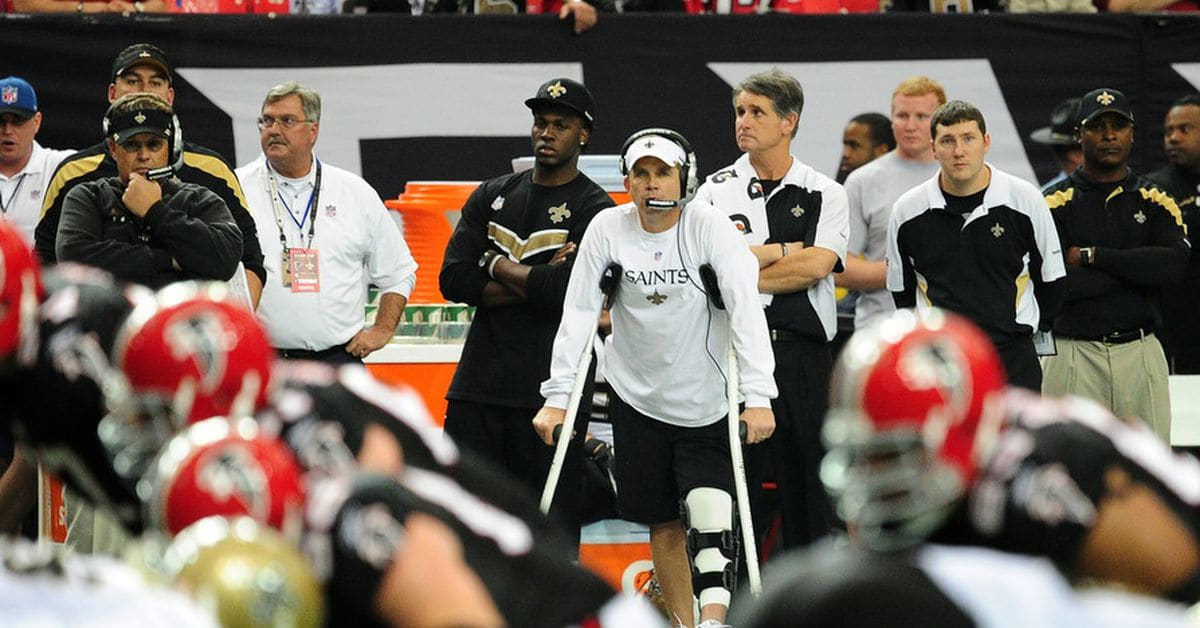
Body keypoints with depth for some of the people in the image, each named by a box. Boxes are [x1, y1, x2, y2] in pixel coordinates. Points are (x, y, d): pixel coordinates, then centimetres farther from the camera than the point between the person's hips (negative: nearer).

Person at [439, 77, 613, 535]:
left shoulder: (593, 210, -2)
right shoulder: (493, 196, 14)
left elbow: (567, 292, -18)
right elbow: (454, 280, 2)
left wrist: (498, 266, -3)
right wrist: (533, 284, -8)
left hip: (550, 390, -5)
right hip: (478, 385, 5)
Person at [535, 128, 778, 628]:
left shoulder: (709, 227, -13)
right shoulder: (608, 229, -5)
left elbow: (746, 311, -19)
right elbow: (578, 314, -3)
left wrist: (758, 397, -28)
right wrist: (557, 397, -9)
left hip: (705, 405, -3)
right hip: (636, 399, 3)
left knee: (710, 512, -18)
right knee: (663, 524, 9)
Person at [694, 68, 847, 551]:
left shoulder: (825, 194, 8)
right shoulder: (715, 191, 9)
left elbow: (817, 265, -8)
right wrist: (787, 250, -6)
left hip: (803, 352, 0)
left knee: (808, 474, 1)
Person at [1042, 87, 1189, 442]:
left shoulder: (1154, 201, 10)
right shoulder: (1055, 203, 2)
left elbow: (1175, 265, -9)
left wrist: (1092, 256, -10)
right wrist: (1139, 267, -8)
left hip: (1142, 356, 2)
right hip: (1074, 356, -2)